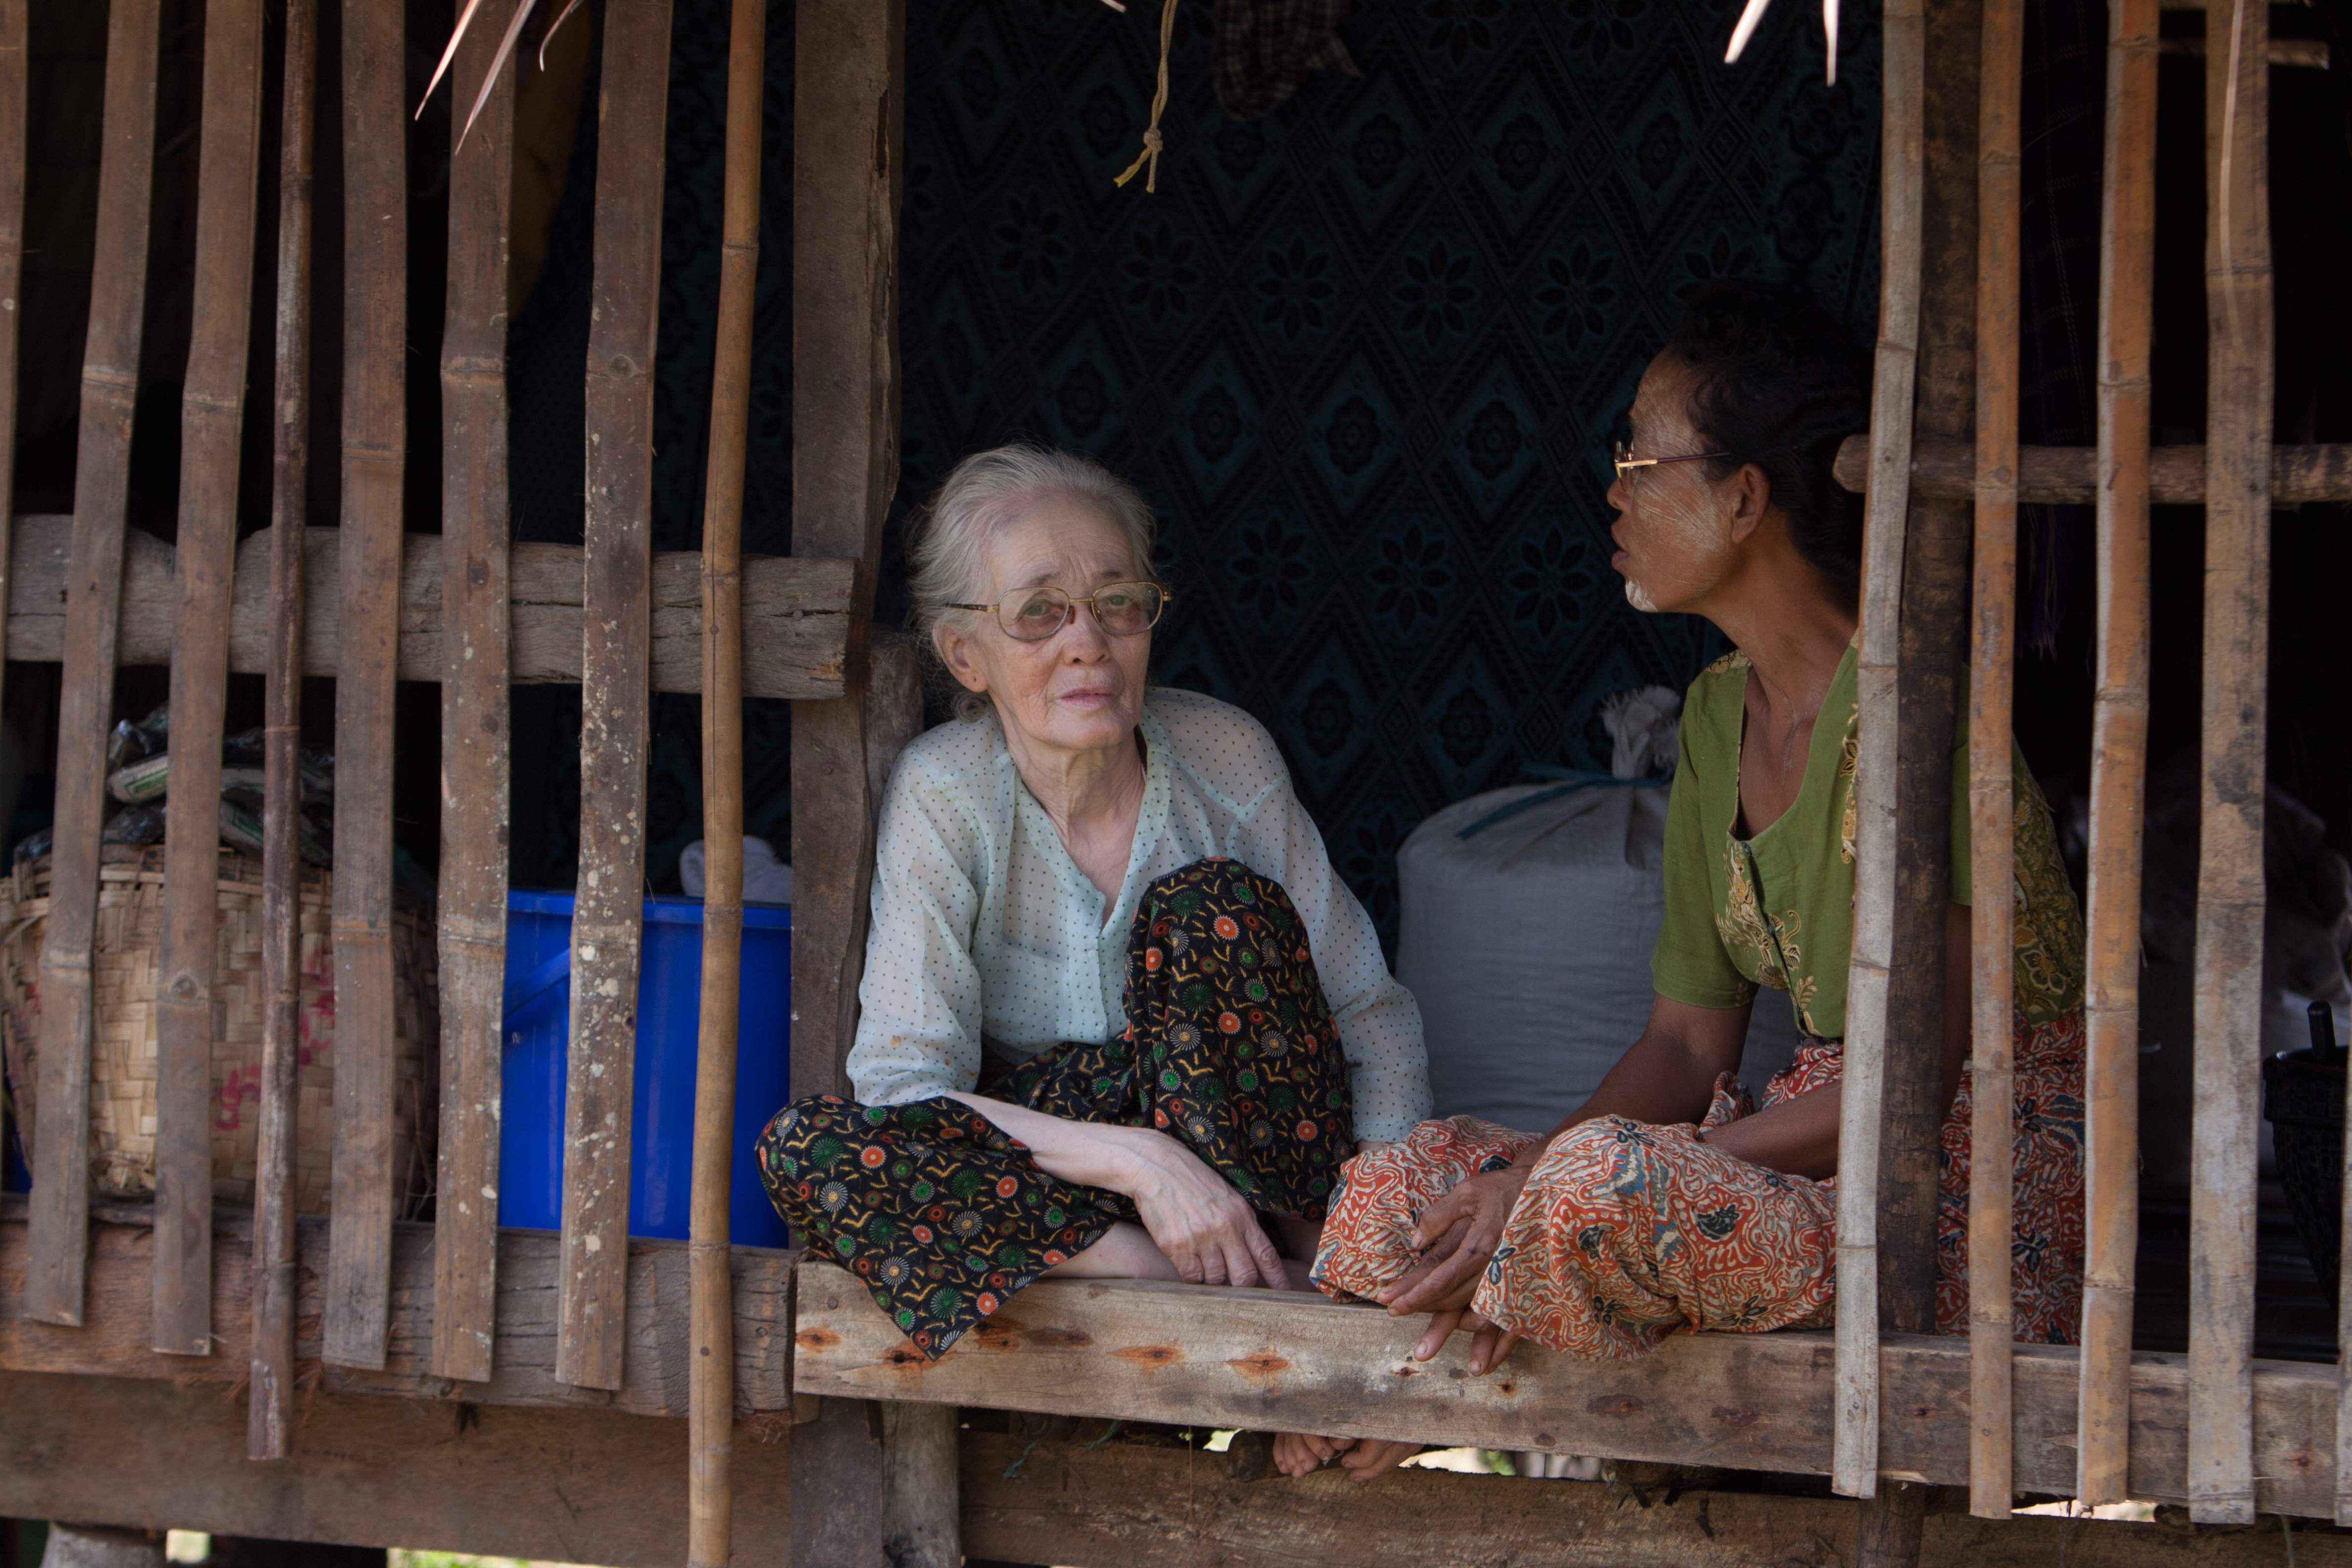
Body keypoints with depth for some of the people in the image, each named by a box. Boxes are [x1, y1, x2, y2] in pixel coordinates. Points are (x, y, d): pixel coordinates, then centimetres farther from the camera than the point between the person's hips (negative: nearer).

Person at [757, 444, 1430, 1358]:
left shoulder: (1227, 758, -6)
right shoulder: (945, 795, -11)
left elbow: (1372, 1014, -2)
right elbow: (902, 1086, -18)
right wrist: (1136, 1160, -30)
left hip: (1261, 1173, 0)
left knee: (1215, 904, -25)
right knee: (804, 1150, -29)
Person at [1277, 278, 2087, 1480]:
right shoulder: (1720, 715, 12)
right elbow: (1687, 1041, 12)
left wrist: (1562, 1177, -23)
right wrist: (1540, 1172, -10)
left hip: (1987, 1185, -8)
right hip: (1823, 1152, 8)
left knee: (1606, 1188, -31)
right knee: (1408, 1188, -11)